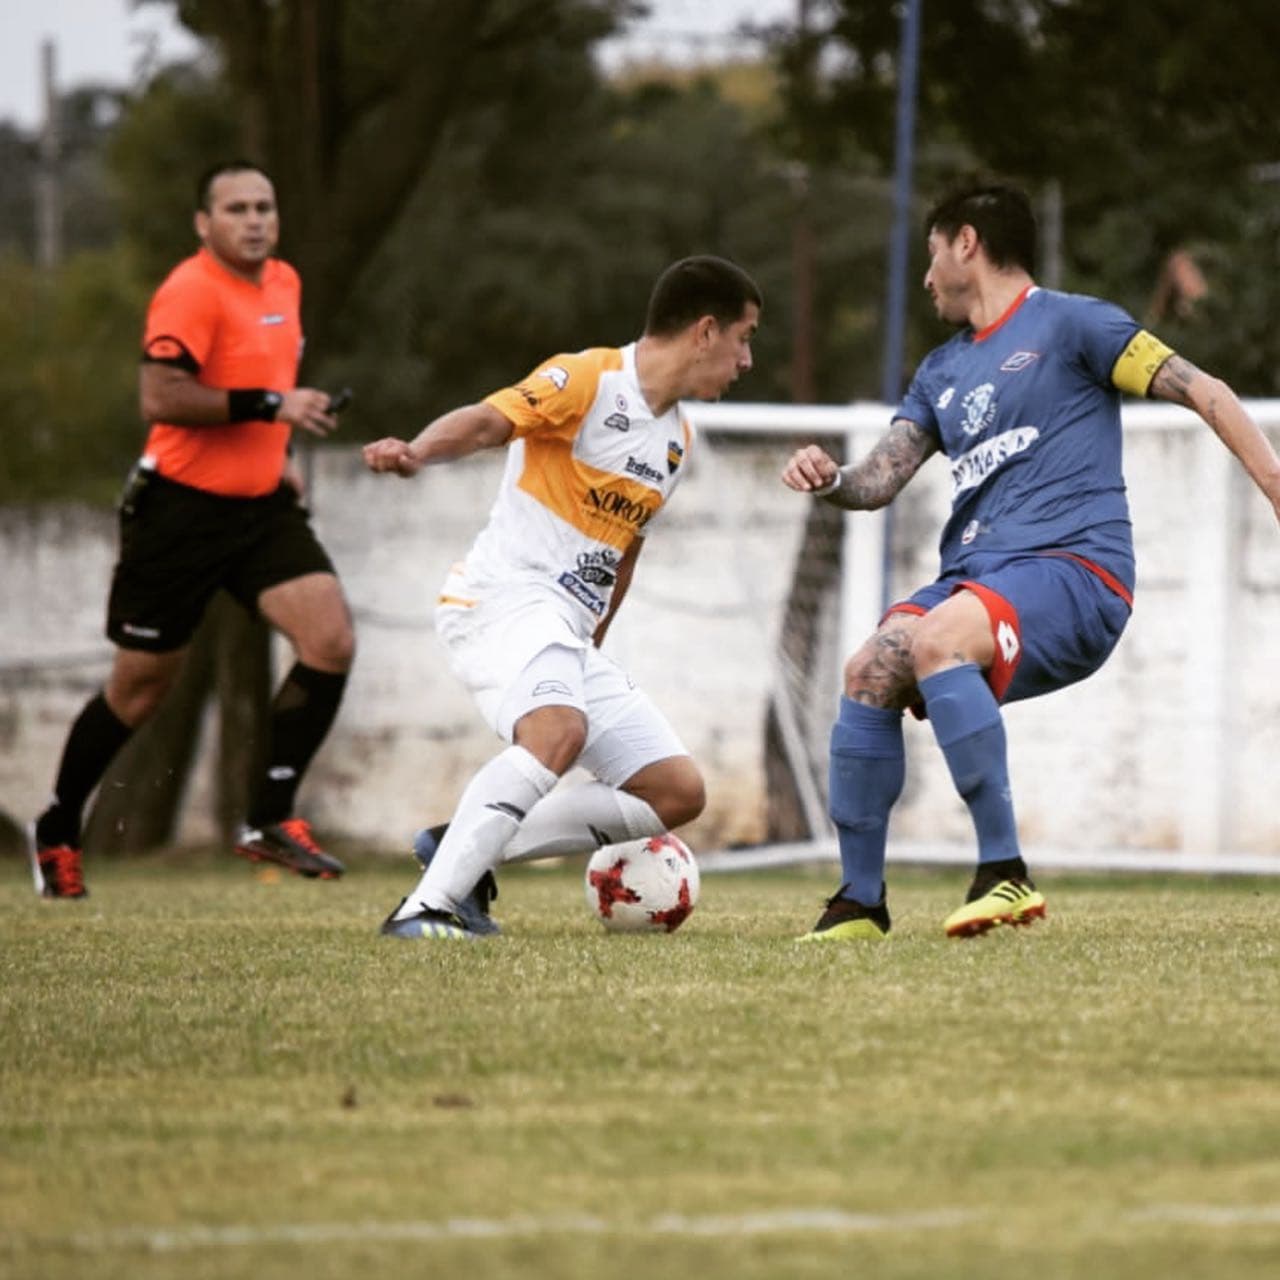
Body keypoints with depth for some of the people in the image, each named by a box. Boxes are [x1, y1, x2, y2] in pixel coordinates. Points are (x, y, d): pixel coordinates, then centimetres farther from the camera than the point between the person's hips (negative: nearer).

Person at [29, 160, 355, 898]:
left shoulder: (284, 283, 10)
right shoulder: (192, 292, -16)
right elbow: (161, 397, -27)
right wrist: (270, 405, -26)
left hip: (263, 506, 7)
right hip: (181, 510, -7)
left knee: (331, 639, -14)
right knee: (141, 687, 3)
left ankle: (272, 819, -4)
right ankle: (58, 833, 23)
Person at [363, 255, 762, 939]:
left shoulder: (676, 441, 18)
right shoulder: (587, 379, -8)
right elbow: (485, 421, -23)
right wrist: (417, 452, -43)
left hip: (568, 632, 9)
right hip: (503, 599, -9)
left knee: (678, 791, 4)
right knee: (559, 730, -37)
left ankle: (466, 850, 3)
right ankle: (426, 905, -38)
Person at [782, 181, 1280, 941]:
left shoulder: (1067, 324, 1)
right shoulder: (942, 373, 23)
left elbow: (1203, 391, -3)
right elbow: (880, 481, 15)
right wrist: (831, 480, -9)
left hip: (1074, 571, -7)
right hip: (977, 576, 7)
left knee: (935, 640, -34)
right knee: (869, 671, -18)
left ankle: (1005, 873, -33)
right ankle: (860, 902, -10)